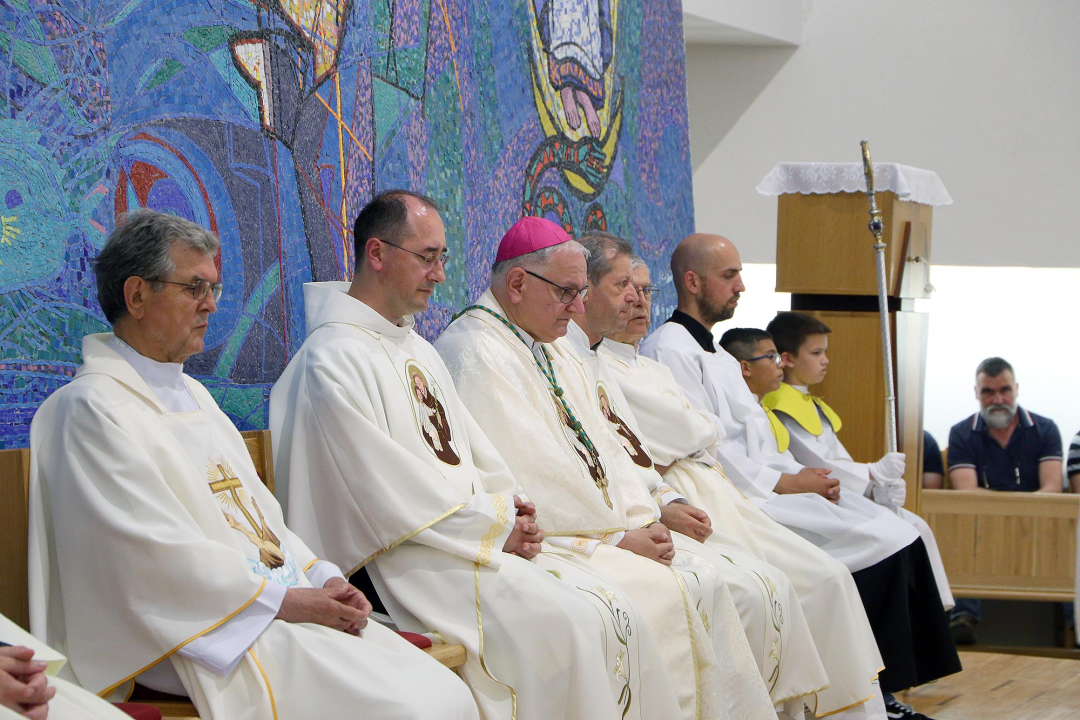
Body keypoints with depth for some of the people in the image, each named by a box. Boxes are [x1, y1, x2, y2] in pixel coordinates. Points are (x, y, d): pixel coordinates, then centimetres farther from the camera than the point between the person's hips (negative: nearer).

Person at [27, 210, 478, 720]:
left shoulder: (192, 394, 23)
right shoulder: (95, 406, -7)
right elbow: (154, 550, -16)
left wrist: (323, 578, 4)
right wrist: (280, 599, -16)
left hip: (293, 602, 9)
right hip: (211, 631, -9)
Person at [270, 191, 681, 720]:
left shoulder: (418, 351, 22)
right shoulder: (333, 359, -10)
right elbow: (388, 494, -16)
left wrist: (509, 504, 1)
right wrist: (497, 525, -12)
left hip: (483, 535, 9)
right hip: (409, 557, -9)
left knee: (615, 613, -9)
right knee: (564, 623, -26)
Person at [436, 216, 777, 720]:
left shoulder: (553, 347, 19)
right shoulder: (476, 355, -13)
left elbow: (600, 444, 17)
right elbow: (533, 477, -18)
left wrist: (643, 522, 0)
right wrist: (617, 539, -13)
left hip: (605, 531, 9)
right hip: (542, 542, -9)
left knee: (703, 580, -9)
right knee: (663, 593, -22)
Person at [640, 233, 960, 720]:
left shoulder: (720, 356, 25)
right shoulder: (670, 350, -7)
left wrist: (803, 476, 3)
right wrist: (785, 483, -13)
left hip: (769, 488, 10)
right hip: (739, 499, -10)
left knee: (901, 538, -4)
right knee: (880, 544, -20)